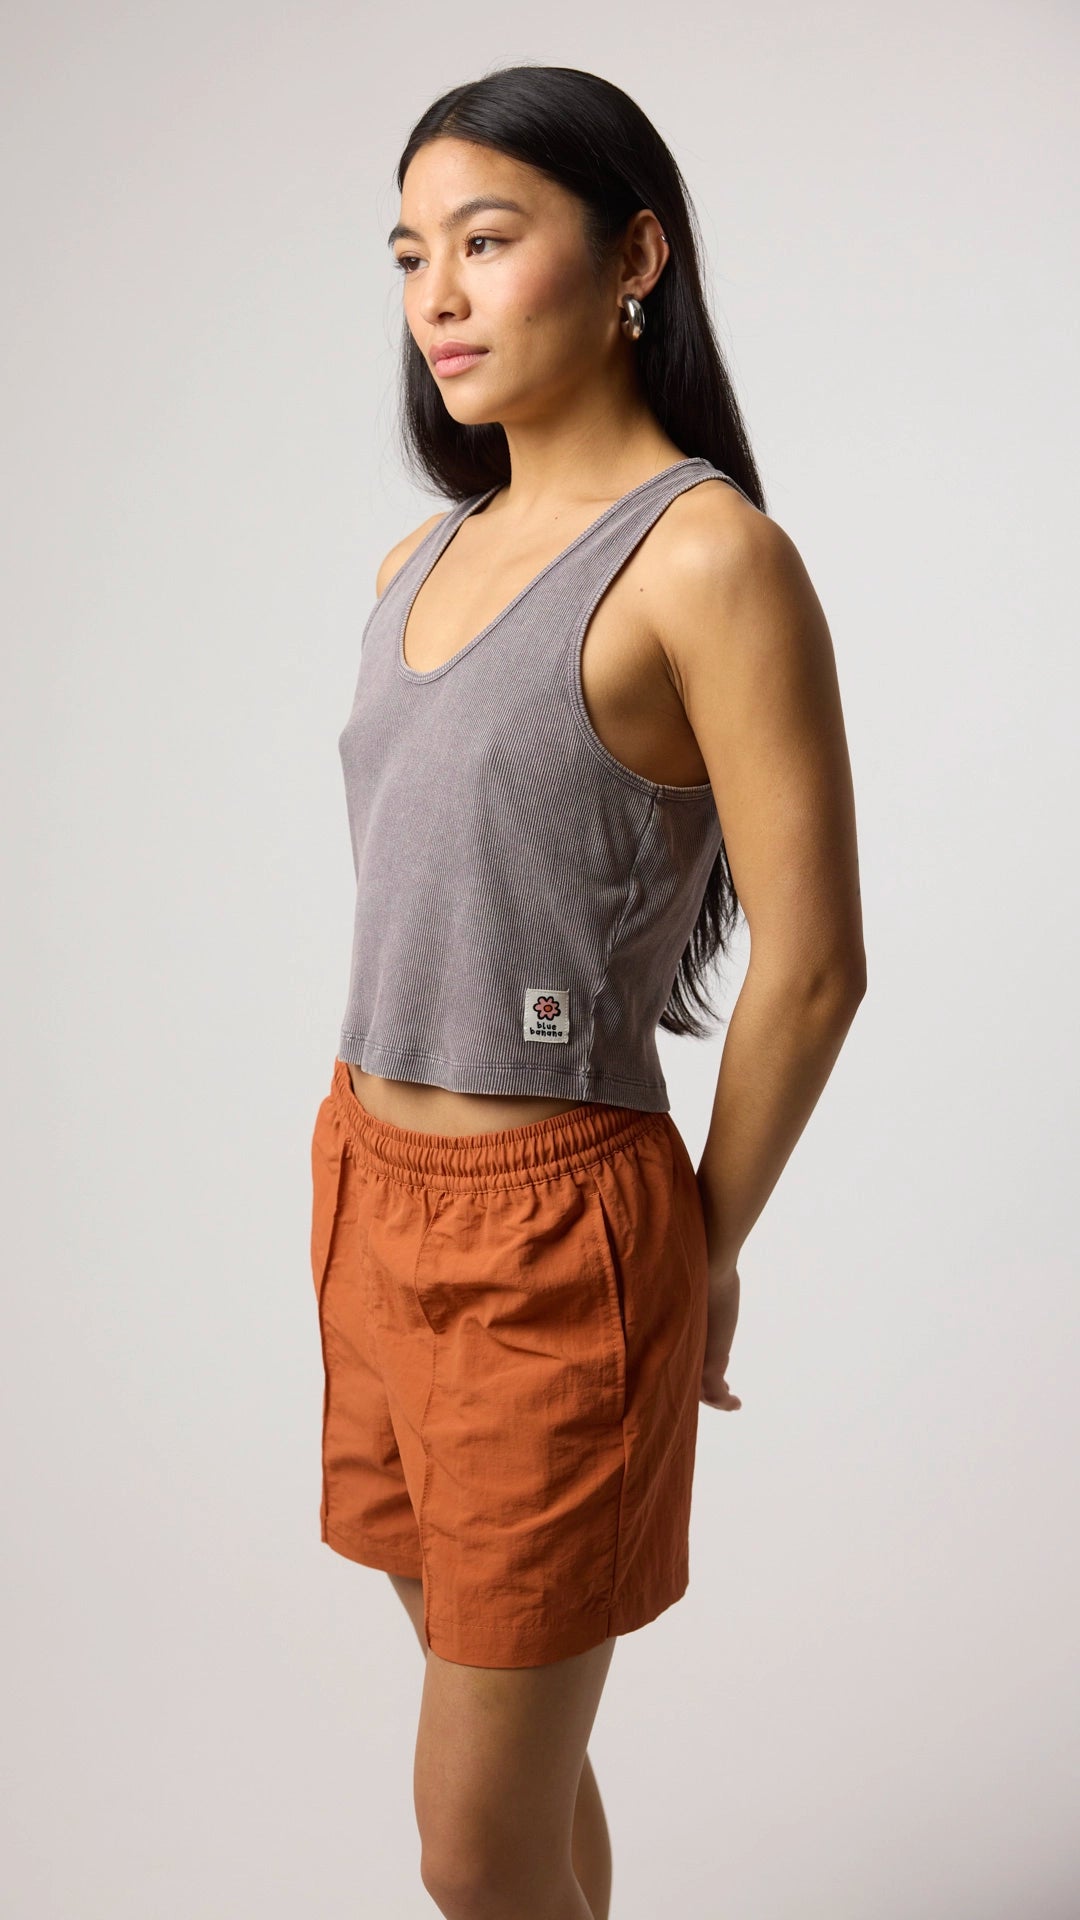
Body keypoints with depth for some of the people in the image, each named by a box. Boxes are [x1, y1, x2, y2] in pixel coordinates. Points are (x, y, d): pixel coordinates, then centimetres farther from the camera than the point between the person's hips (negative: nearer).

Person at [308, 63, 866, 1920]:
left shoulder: (709, 554, -15)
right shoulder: (423, 559, 9)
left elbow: (813, 963, -14)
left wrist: (705, 1248, -3)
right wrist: (384, 1157, 15)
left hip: (547, 1229, -7)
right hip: (374, 1189, 7)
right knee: (515, 1746, 21)